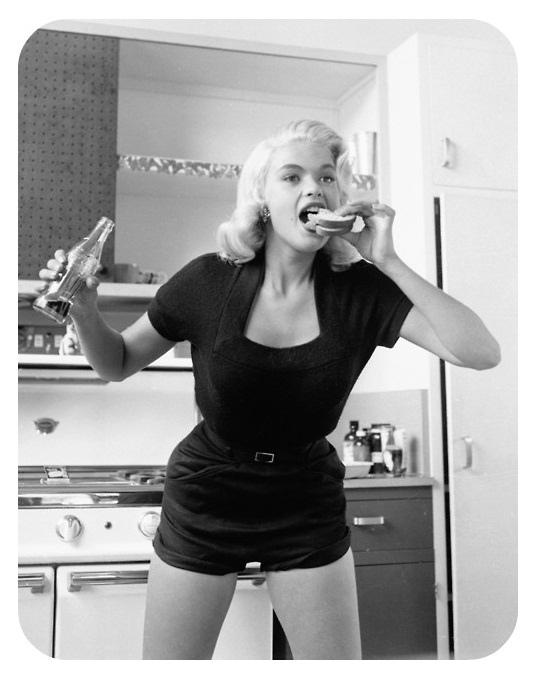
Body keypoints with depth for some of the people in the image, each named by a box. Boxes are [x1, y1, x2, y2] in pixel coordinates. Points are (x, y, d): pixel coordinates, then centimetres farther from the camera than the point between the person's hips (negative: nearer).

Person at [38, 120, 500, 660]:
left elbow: (482, 353, -20)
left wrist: (388, 262, -25)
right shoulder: (210, 281, -12)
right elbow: (118, 363, 1)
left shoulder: (360, 290, -12)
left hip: (308, 506, 1)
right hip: (205, 500, 0)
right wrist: (84, 311, -20)